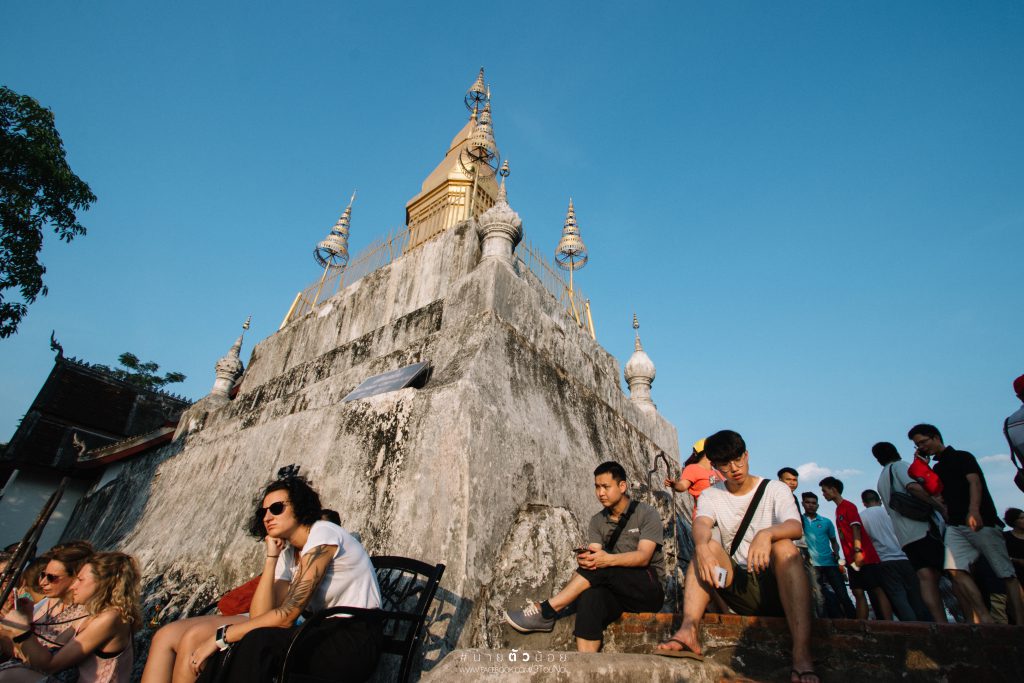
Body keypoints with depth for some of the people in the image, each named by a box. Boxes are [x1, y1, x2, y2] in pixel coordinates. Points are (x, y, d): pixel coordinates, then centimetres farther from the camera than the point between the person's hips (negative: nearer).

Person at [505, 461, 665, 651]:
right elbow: (594, 553, -5)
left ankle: (545, 612, -24)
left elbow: (643, 557, -18)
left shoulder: (646, 514, -4)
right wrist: (585, 559, -31)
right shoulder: (597, 521, 9)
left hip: (649, 588, -3)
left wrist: (608, 559, -36)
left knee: (601, 567, -31)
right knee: (590, 596, -34)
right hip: (618, 593, 3)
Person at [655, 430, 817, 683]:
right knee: (709, 545, -23)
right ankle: (688, 630, -42)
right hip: (740, 587, 2)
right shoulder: (711, 496, 6)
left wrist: (766, 533, -41)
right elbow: (701, 524, -16)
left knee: (784, 546, -29)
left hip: (779, 586, -1)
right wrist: (702, 547, -40)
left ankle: (802, 655, -41)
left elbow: (796, 527, -18)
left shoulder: (775, 489, 2)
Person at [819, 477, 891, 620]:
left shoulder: (848, 506, -5)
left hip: (864, 557, -8)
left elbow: (856, 528, -15)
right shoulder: (838, 510, 18)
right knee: (858, 593, 4)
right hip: (853, 559, 8)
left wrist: (858, 550, -23)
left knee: (876, 590, -7)